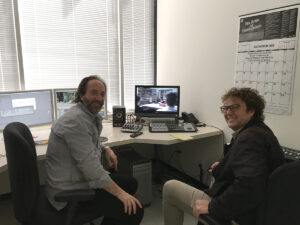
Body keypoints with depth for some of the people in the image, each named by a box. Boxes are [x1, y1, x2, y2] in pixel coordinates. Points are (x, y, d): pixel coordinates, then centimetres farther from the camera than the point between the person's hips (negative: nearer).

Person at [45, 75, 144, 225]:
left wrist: (106, 150, -2)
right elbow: (89, 165, -29)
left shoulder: (91, 116, 6)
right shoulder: (76, 120, -25)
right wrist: (120, 193, -24)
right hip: (70, 192, -10)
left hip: (81, 178, 10)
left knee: (131, 184, 17)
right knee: (134, 211, -16)